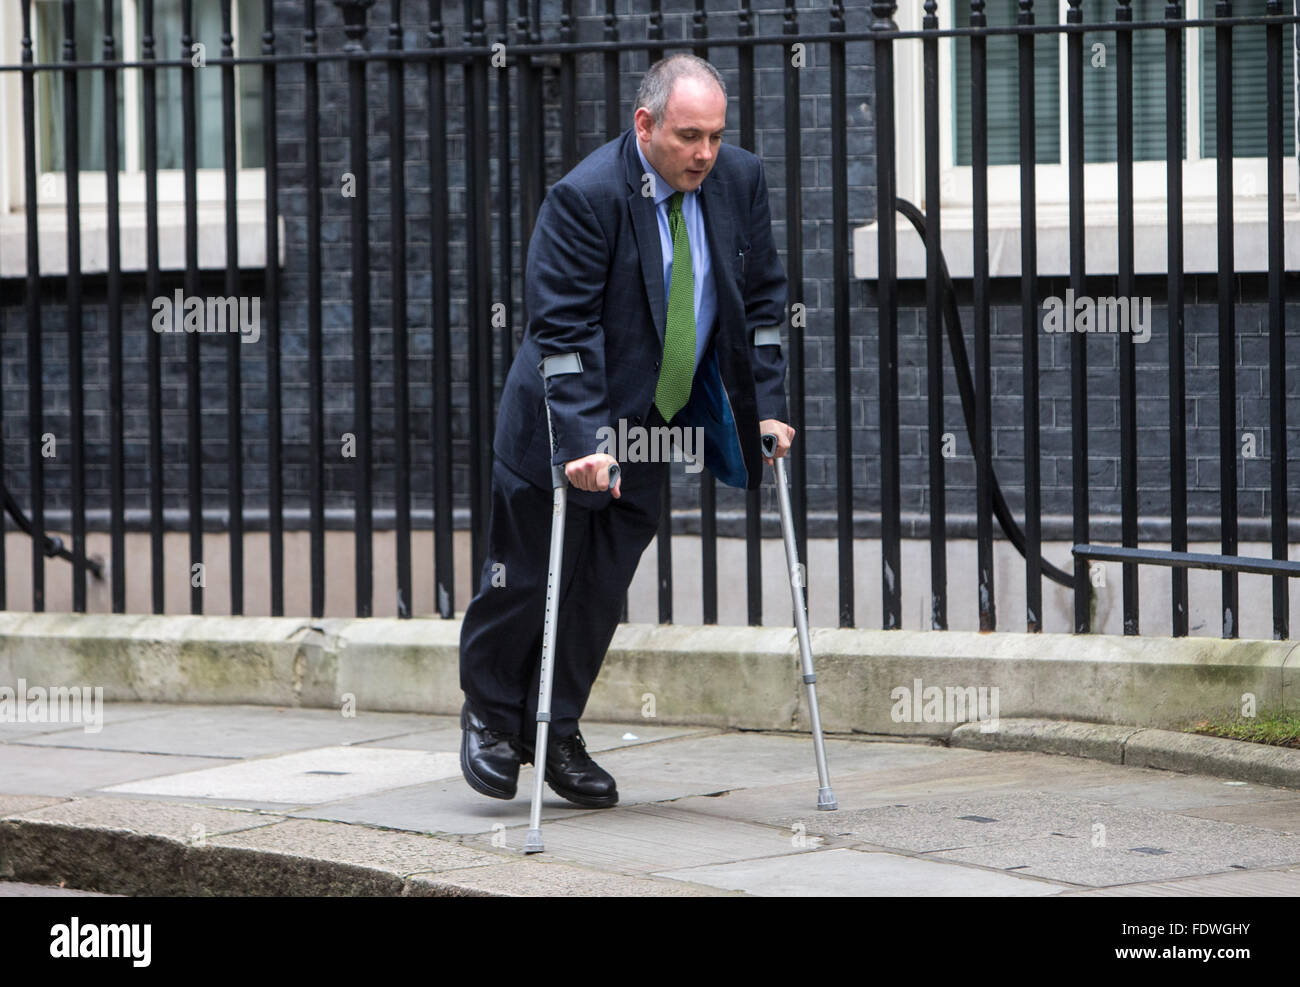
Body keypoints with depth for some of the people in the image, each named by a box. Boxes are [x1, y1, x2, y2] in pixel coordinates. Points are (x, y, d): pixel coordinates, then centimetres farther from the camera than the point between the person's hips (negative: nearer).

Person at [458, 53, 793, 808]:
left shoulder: (741, 181, -6)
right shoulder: (586, 197, -23)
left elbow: (763, 299, 5)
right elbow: (563, 329, -24)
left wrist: (767, 406, -2)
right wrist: (586, 440, -31)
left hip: (654, 427, 5)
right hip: (565, 425, -5)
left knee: (603, 590, 8)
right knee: (531, 578, 5)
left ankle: (556, 735, 22)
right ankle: (490, 715, 29)